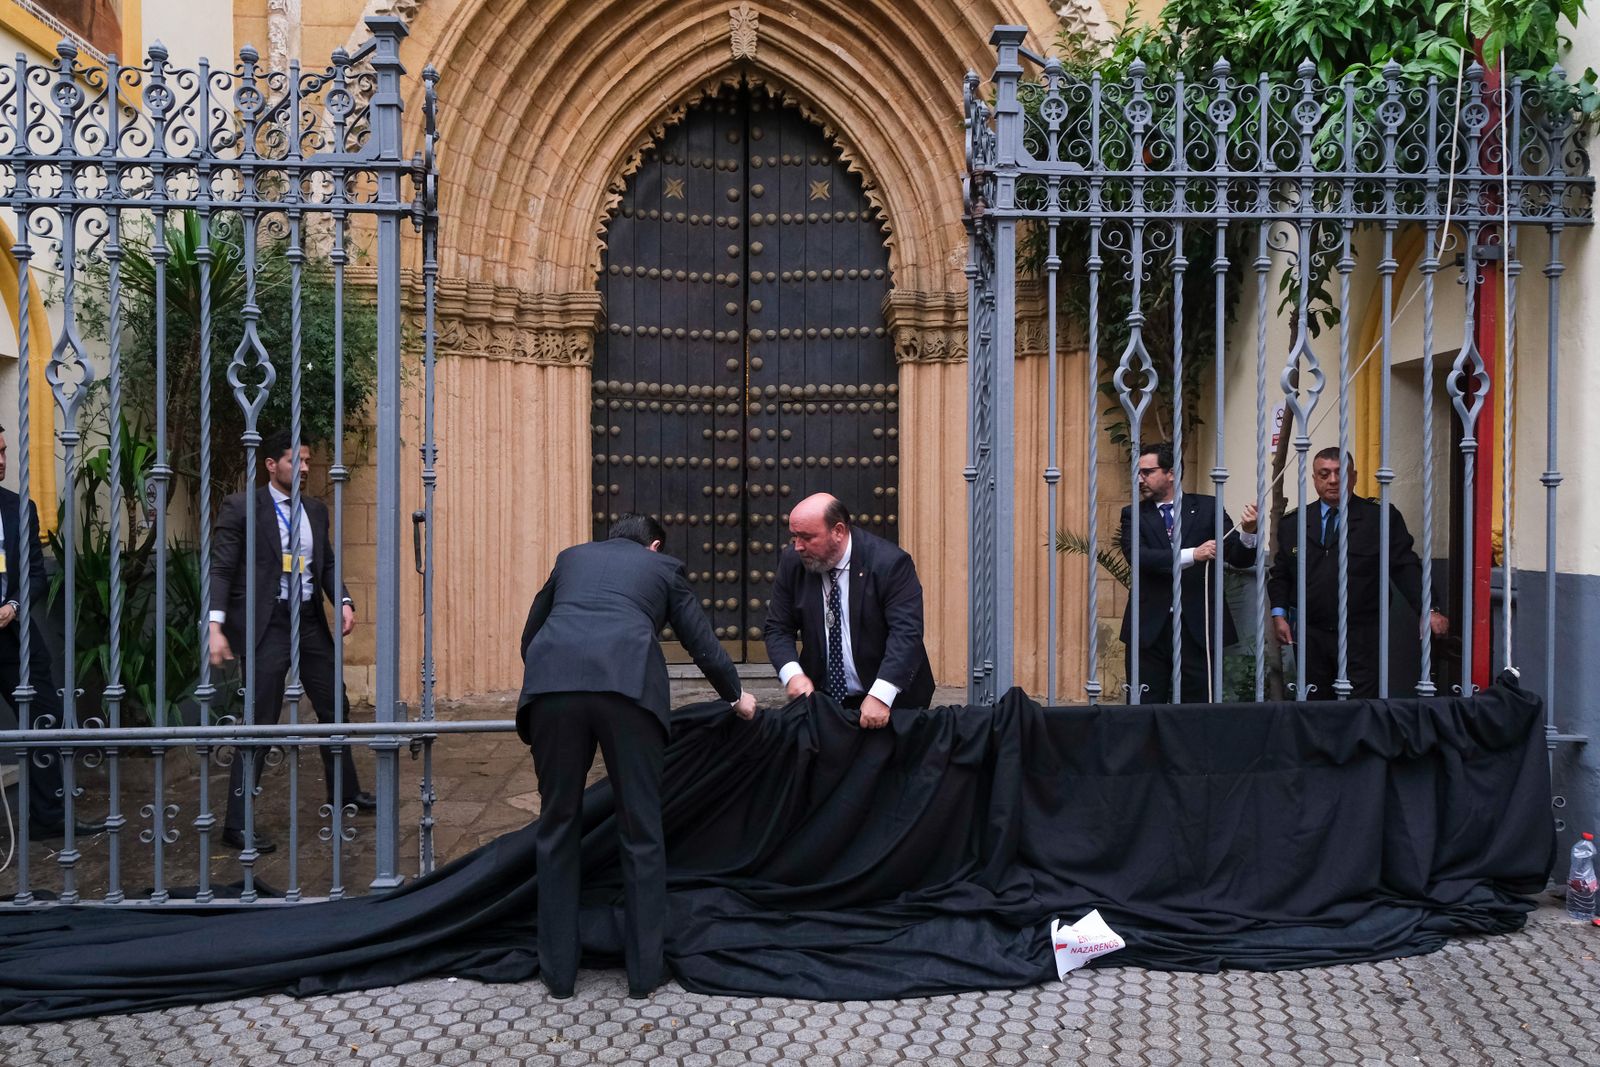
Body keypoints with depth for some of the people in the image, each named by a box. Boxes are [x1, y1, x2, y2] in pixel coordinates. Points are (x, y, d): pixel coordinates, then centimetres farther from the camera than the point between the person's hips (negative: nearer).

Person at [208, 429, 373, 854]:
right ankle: (237, 822, 4)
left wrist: (343, 602, -5)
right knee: (261, 722, -5)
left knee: (335, 707, 17)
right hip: (266, 626, -6)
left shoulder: (315, 509, 11)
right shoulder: (241, 507, -7)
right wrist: (216, 626, -22)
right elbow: (221, 569, -11)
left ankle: (345, 791, 38)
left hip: (310, 622, 6)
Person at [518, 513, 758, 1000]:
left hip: (552, 682, 2)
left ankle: (558, 971, 19)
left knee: (557, 827, 14)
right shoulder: (663, 567, 27)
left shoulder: (572, 557, 33)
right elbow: (703, 643, 28)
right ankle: (645, 969, 15)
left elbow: (529, 635, 37)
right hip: (628, 685, -2)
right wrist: (736, 696, 45)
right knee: (641, 830, 10)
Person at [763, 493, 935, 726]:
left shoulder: (890, 563, -18)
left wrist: (881, 696, -36)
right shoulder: (792, 561, -5)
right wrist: (792, 674, -20)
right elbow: (778, 629, 0)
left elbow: (906, 633, -25)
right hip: (822, 697, 3)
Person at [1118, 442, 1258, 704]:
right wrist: (1191, 555, -24)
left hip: (1198, 628, 0)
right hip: (1150, 628, 0)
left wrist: (1248, 533, -20)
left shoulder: (1207, 507, 5)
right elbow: (1137, 556, -13)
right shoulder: (1134, 515, 5)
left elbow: (1240, 558, 2)